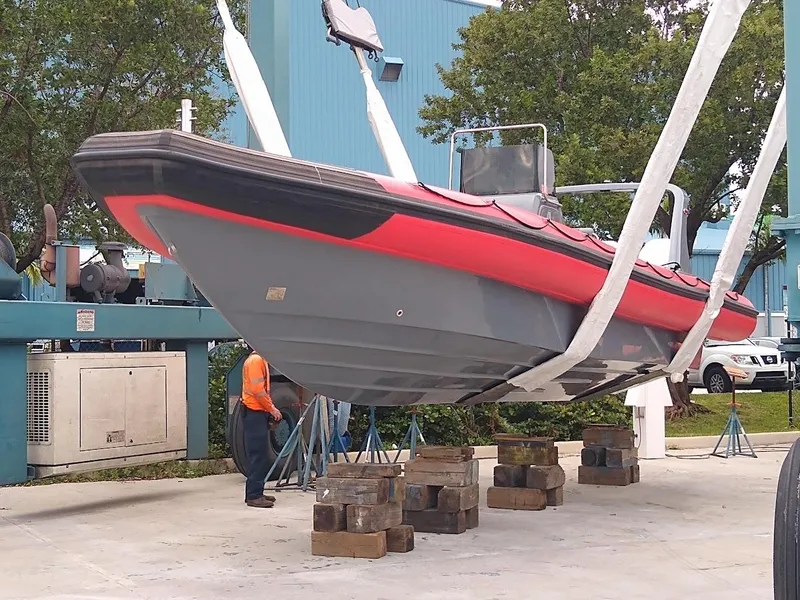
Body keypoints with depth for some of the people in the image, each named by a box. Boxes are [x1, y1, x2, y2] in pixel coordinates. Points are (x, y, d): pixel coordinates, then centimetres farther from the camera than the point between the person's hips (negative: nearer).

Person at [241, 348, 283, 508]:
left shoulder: (261, 360, 18)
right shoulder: (255, 360, -13)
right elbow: (257, 389, -20)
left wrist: (270, 408, 11)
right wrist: (272, 408, -14)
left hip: (259, 412, 10)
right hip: (255, 412, -10)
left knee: (259, 454, 12)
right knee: (257, 454, -10)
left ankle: (255, 493, 16)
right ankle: (254, 496, -10)